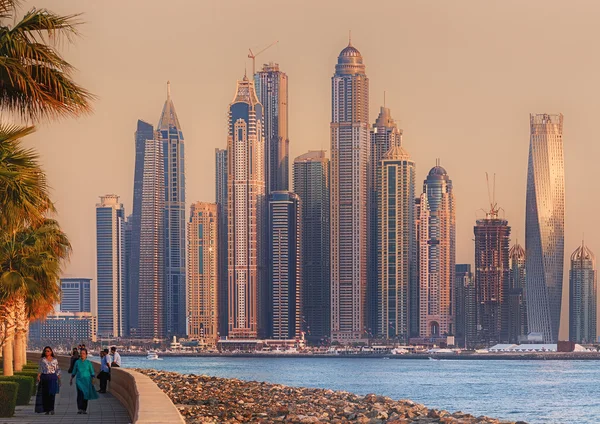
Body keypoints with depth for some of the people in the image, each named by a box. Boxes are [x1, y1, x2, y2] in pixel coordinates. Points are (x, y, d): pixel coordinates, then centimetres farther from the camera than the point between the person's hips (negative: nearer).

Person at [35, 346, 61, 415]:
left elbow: (57, 370, 12)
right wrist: (38, 376, -14)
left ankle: (51, 409, -11)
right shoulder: (42, 360, 6)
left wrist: (59, 379, 12)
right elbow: (40, 369, 0)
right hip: (44, 377, 0)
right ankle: (46, 409, 8)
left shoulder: (55, 360, 9)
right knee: (45, 394, 1)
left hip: (53, 378, 0)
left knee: (52, 393, -10)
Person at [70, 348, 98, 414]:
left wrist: (92, 381, -2)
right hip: (79, 380, 0)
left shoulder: (88, 363, 2)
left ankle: (84, 409, 14)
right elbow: (74, 372, 14)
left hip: (87, 381, 0)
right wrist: (71, 380, 15)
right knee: (80, 393, -16)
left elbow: (92, 372, 5)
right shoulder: (77, 362, 4)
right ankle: (79, 409, -21)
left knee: (85, 394, 4)